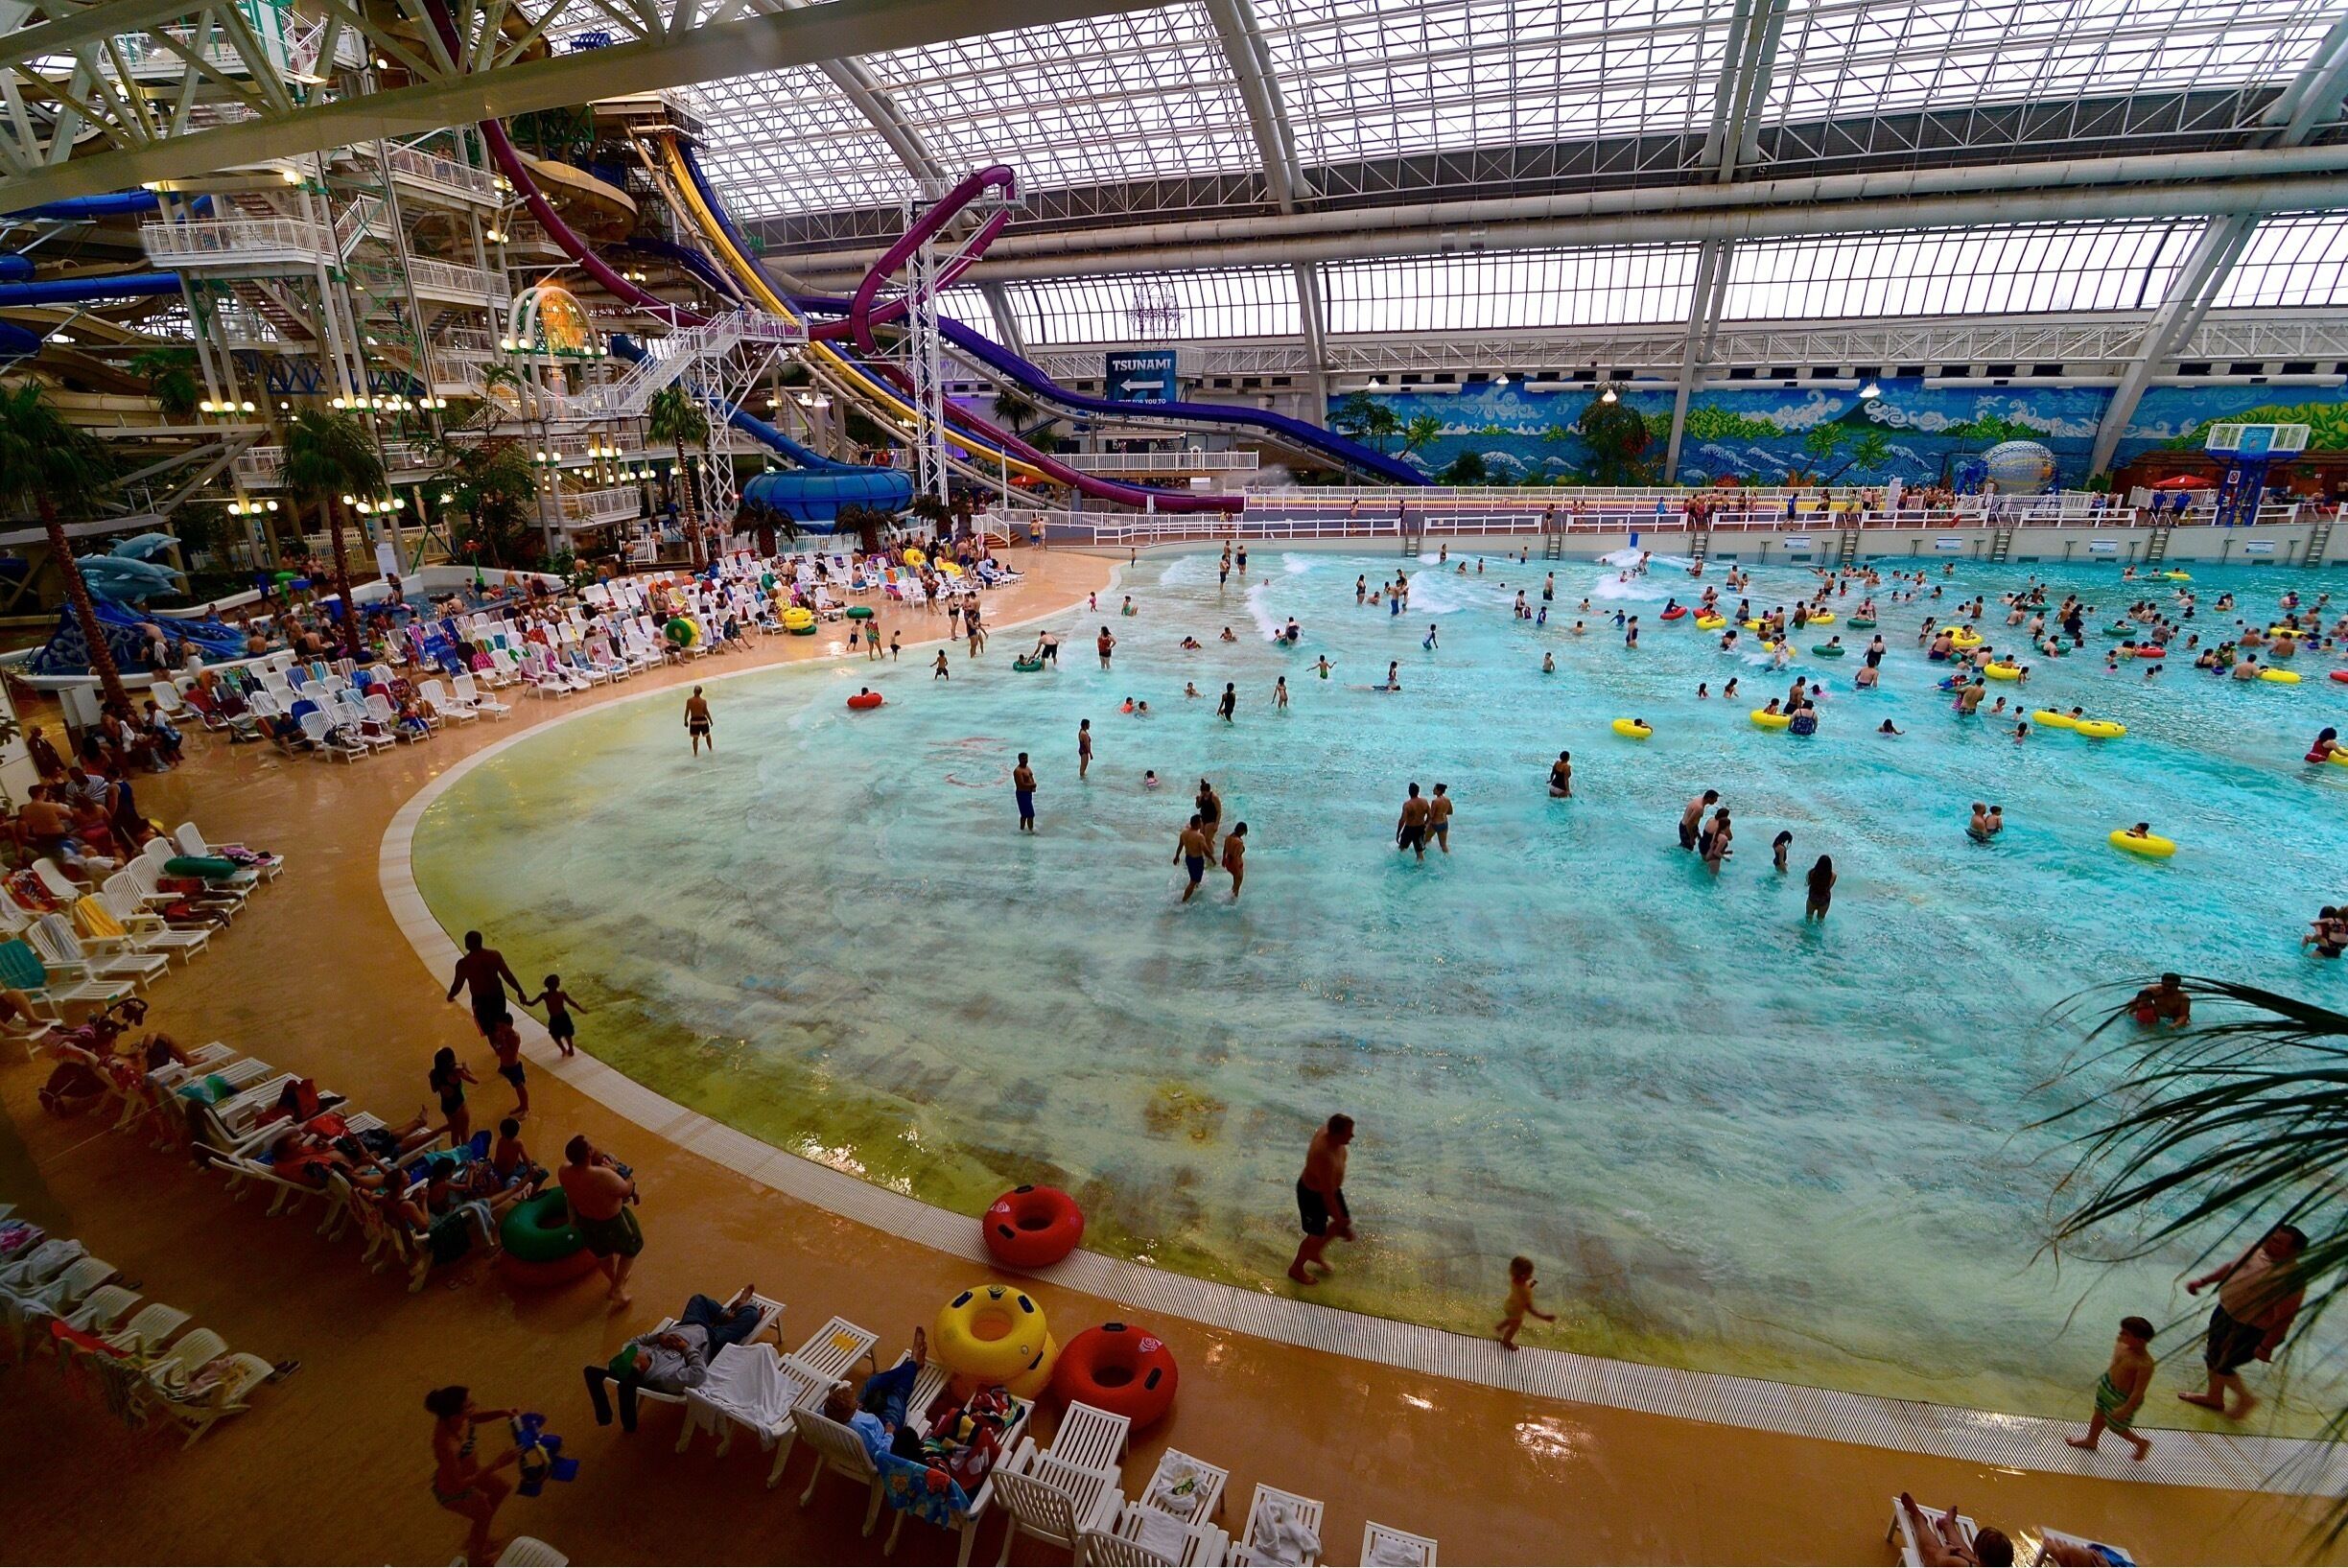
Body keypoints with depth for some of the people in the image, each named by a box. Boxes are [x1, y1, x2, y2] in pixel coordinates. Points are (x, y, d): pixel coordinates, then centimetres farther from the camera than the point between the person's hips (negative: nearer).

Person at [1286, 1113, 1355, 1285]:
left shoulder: (1328, 1128, -19)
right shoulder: (1324, 1158, -43)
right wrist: (1338, 1218, -16)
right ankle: (1296, 1269, 43)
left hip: (1328, 1185, 8)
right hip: (1313, 1195, -8)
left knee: (1343, 1223, 22)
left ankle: (1315, 1254, 47)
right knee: (1316, 1236, 15)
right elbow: (1327, 1195, -30)